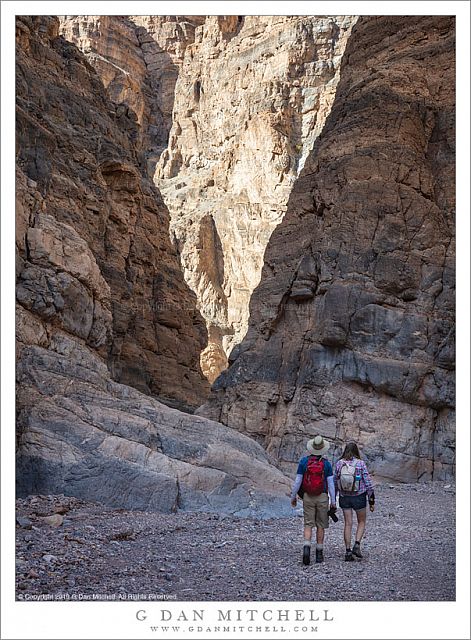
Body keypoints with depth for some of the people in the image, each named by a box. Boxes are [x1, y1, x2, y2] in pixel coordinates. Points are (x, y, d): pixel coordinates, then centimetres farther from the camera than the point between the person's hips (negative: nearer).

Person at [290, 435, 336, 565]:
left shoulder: (304, 461, -4)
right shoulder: (326, 463, -6)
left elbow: (298, 481, -3)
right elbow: (330, 484, -6)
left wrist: (293, 497, 8)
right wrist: (333, 502, 2)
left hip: (308, 497, 1)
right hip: (322, 497, 0)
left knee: (308, 524, 5)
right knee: (320, 525, 10)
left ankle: (306, 547, -18)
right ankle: (319, 553, 14)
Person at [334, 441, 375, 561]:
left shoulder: (339, 463, -3)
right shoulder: (360, 463, -10)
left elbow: (335, 483, 3)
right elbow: (368, 482, -8)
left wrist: (333, 500, 13)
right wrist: (371, 501, 0)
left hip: (344, 497, 2)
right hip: (359, 497, -2)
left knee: (348, 524, 8)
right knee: (361, 522, 15)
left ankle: (348, 551, 6)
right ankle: (357, 545, -1)